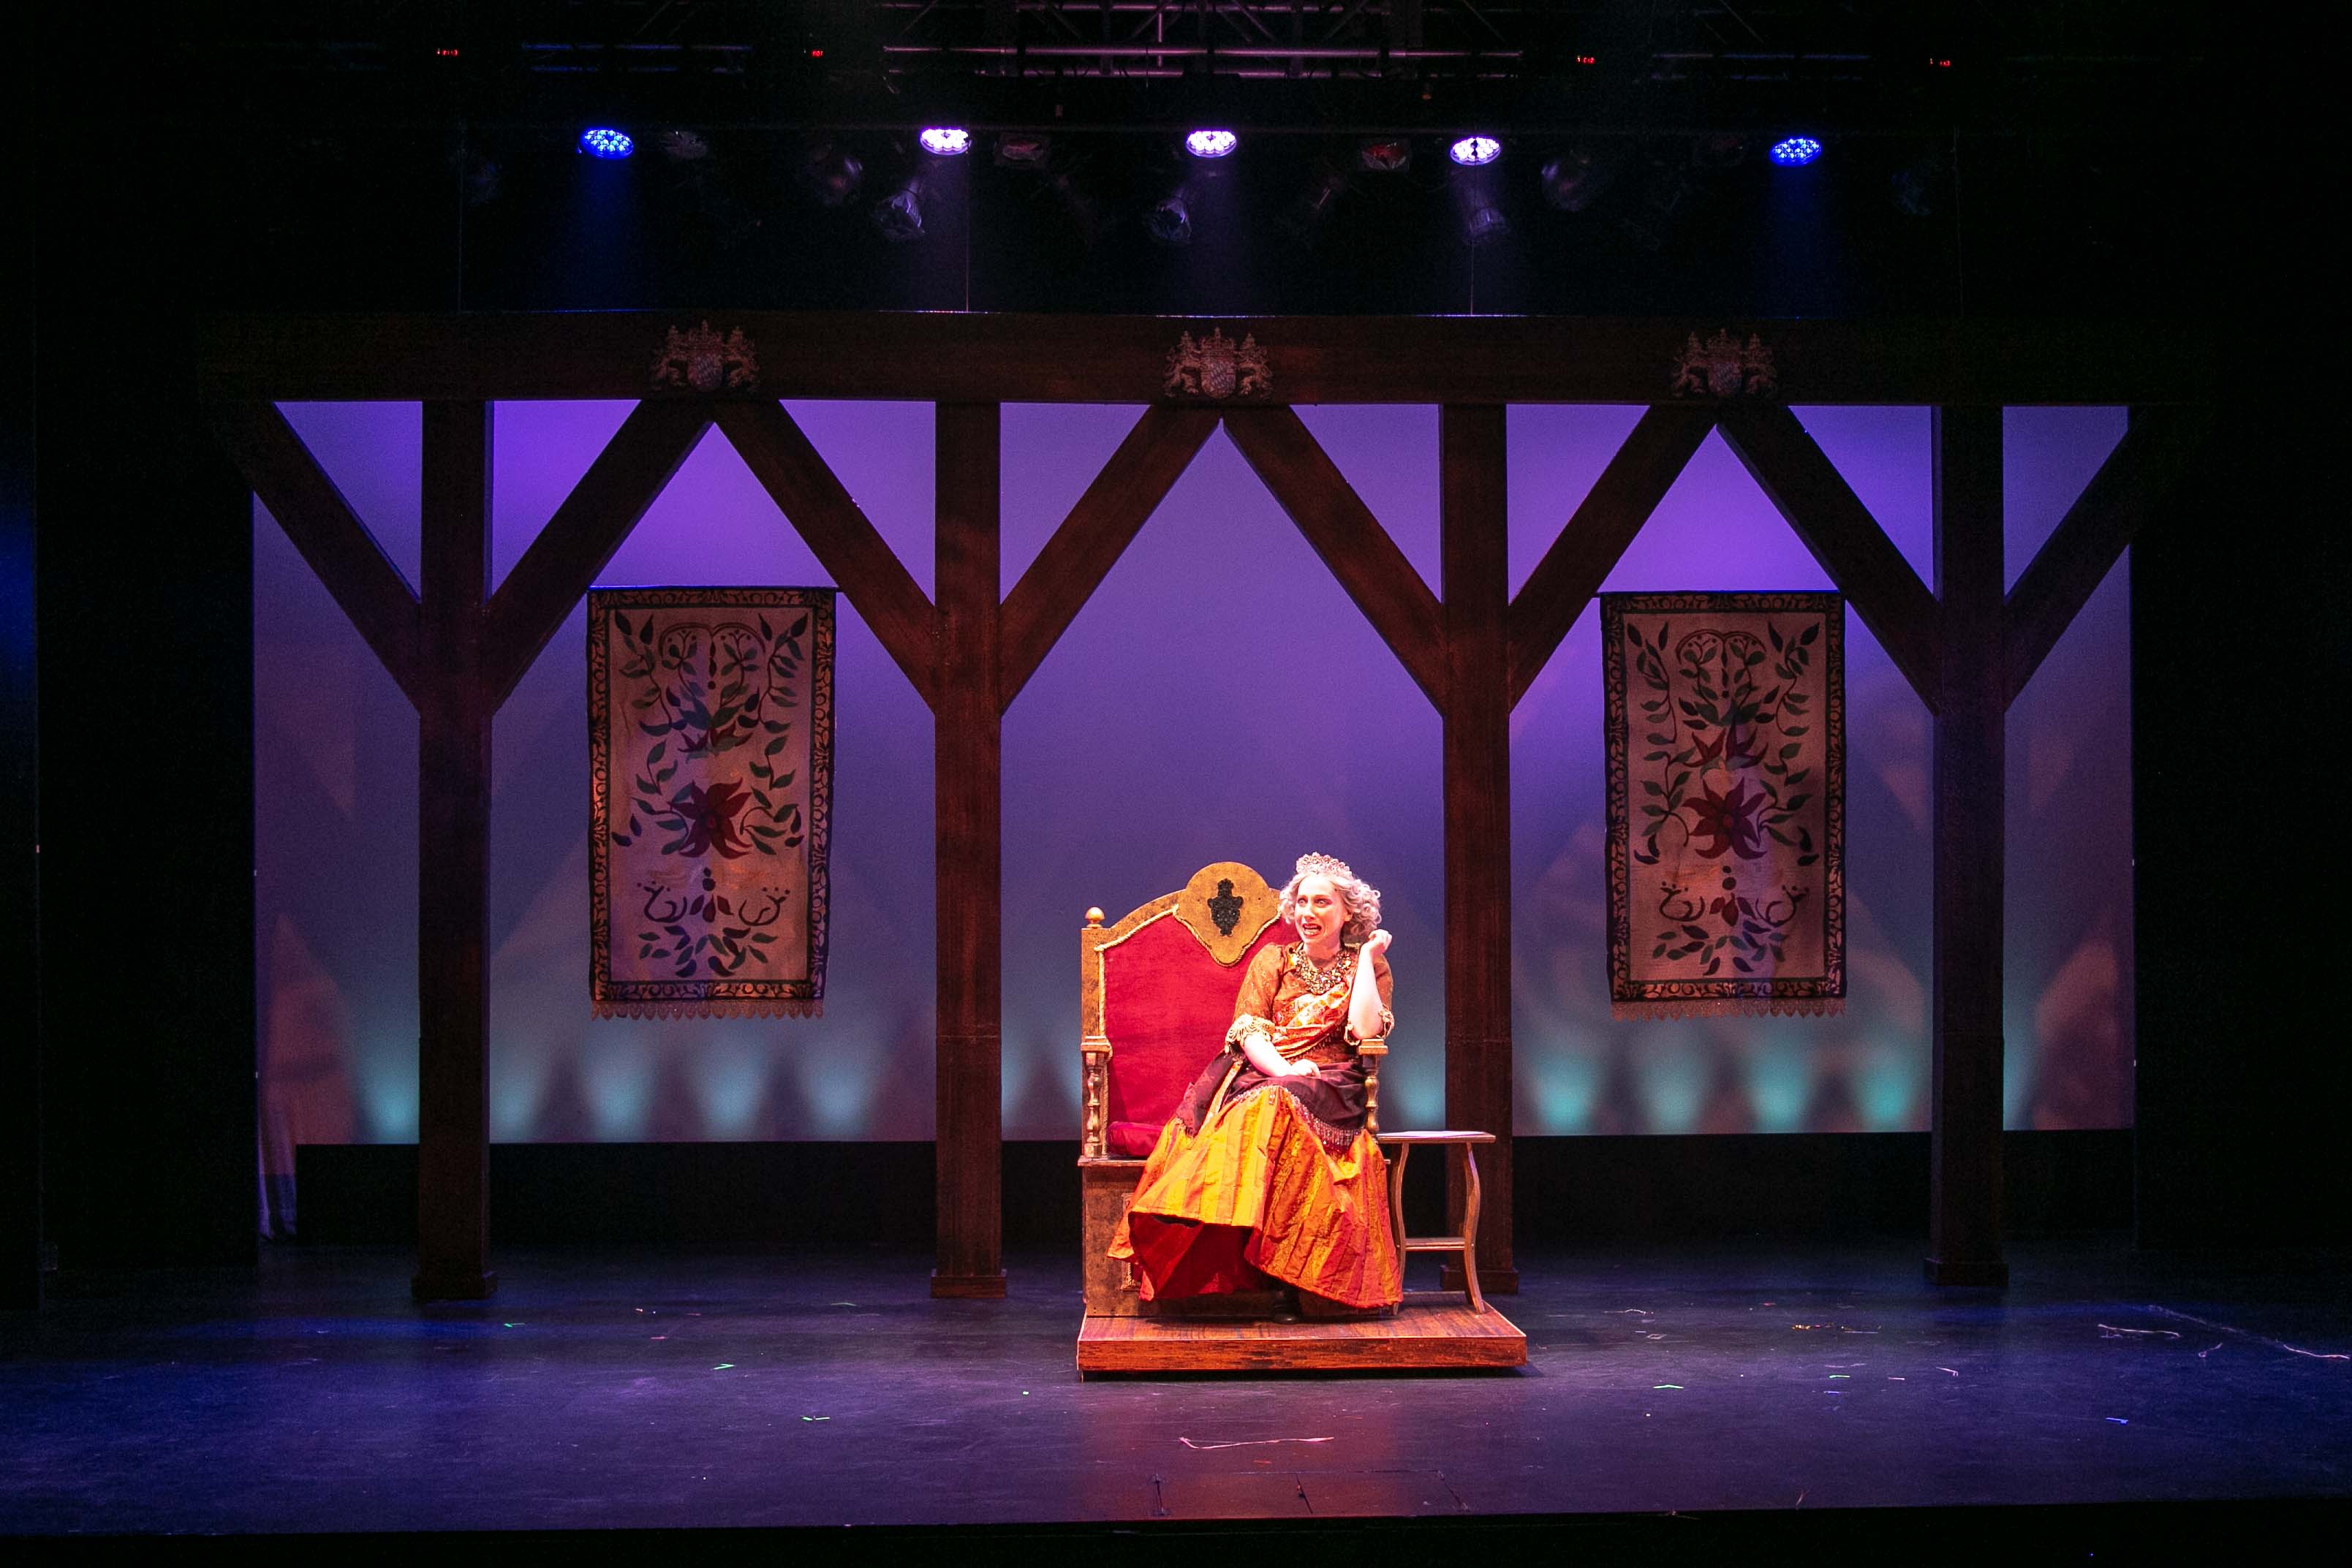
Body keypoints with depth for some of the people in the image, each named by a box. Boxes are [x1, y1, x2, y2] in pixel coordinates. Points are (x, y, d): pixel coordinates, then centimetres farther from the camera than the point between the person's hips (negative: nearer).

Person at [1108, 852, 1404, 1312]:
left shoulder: (1369, 967, 14)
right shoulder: (1273, 960, 18)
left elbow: (1365, 1032, -6)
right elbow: (1247, 1030, 4)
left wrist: (1367, 956, 0)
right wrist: (1281, 1067, -17)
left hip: (1328, 1085, -2)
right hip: (1259, 1073, 2)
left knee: (1270, 1106, -36)